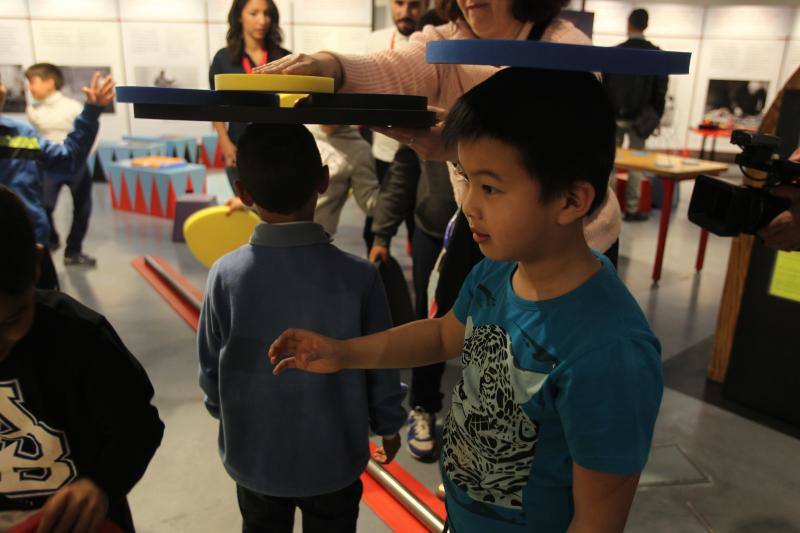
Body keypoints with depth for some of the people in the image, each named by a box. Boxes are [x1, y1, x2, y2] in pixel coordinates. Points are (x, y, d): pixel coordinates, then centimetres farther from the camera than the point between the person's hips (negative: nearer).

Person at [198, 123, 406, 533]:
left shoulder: (226, 274, -19)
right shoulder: (358, 276, -22)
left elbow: (210, 365, -6)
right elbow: (381, 367, -11)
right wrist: (388, 427, 9)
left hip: (254, 456, 1)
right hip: (334, 458, -1)